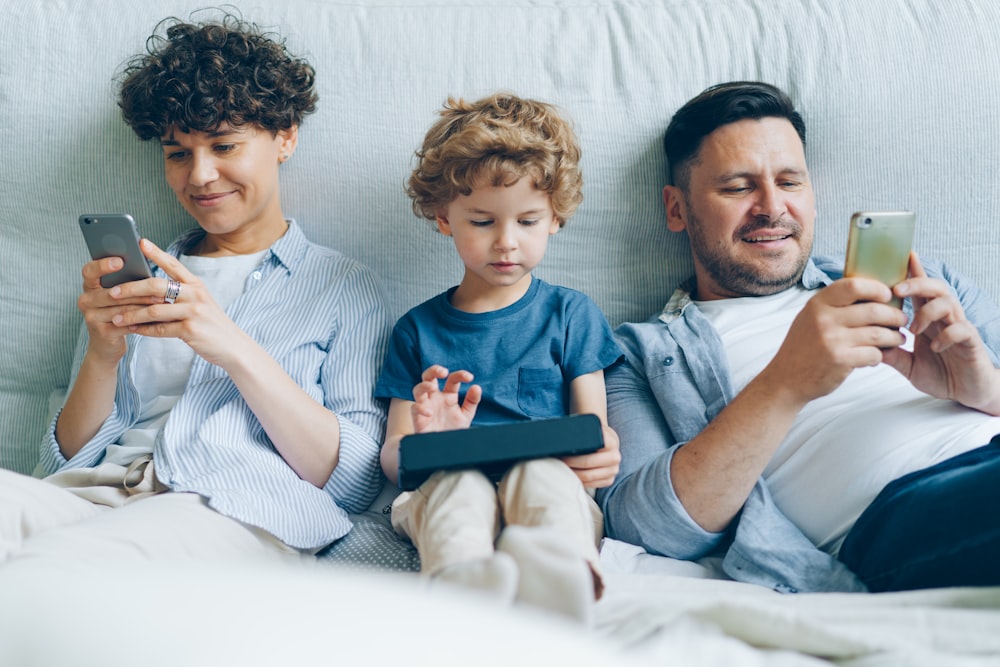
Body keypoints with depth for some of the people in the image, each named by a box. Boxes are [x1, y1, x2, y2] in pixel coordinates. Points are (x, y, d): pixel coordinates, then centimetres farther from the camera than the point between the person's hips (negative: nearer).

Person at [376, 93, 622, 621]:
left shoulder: (571, 314, 20)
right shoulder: (417, 330, 21)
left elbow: (592, 427, 13)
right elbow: (392, 456, 15)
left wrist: (602, 454, -14)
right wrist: (424, 442, -12)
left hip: (549, 479, 0)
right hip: (440, 492, 1)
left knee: (540, 473, -36)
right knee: (458, 481, -35)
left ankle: (552, 571, -68)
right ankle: (463, 578, -67)